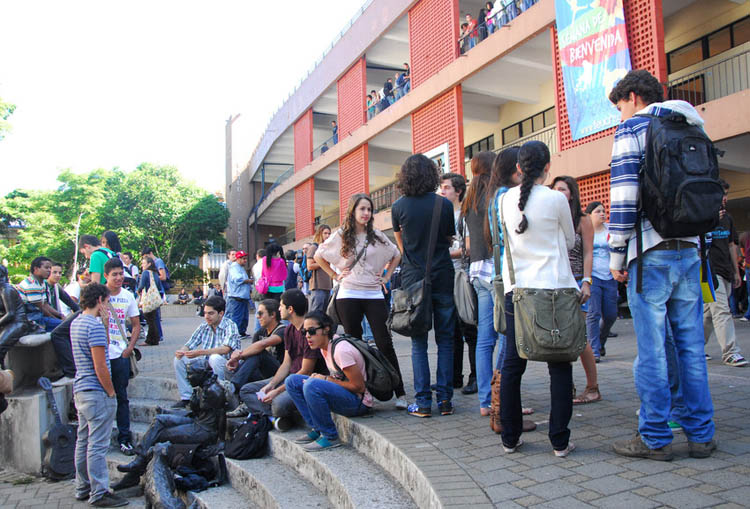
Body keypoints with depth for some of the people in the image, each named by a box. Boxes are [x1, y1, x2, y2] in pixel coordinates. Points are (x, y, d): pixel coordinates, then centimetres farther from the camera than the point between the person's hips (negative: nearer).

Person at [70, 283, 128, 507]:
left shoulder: (76, 323, 12)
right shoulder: (94, 326, -19)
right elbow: (100, 367, -20)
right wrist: (111, 392, -12)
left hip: (80, 391, 10)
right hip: (97, 393, -10)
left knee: (83, 442, 16)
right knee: (98, 445, -3)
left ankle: (83, 488, 25)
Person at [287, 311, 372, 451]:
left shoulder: (341, 350, -23)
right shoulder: (324, 346, 4)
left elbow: (358, 387, -21)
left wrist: (326, 379, -16)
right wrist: (319, 377, -5)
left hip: (359, 403, -9)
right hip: (342, 396, 9)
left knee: (312, 386, -32)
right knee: (292, 381, 3)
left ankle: (330, 437, -15)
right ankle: (317, 429, 5)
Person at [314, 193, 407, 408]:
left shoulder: (377, 236, 8)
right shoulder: (341, 236, 4)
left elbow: (396, 256, 21)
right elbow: (318, 256, 13)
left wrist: (386, 277, 9)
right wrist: (335, 275, 5)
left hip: (374, 295, 1)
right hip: (348, 296, 0)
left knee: (385, 343, -6)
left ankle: (400, 393, -4)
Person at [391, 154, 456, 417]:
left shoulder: (399, 206, -1)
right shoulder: (444, 204, -2)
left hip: (413, 278, 0)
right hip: (443, 277, 0)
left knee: (418, 343, 6)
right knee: (445, 340, 8)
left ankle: (423, 401, 5)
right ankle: (445, 399, 10)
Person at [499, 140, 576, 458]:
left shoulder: (506, 199, 3)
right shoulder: (555, 199, -5)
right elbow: (570, 241, 10)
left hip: (516, 289, 3)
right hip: (554, 288, -3)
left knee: (512, 365, 9)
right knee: (559, 366, 5)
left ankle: (510, 438, 16)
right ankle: (560, 441, 9)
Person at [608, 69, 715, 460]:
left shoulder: (632, 128, -1)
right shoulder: (689, 130, 19)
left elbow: (623, 196, -12)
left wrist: (616, 256, -7)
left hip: (652, 253, -6)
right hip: (689, 251, 7)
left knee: (651, 348, -2)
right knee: (691, 346, 10)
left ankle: (655, 439, 6)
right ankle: (701, 435, 17)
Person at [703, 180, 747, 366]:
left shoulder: (727, 218, 17)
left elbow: (732, 245, 22)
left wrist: (736, 271, 20)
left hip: (725, 272, 7)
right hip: (709, 270, -7)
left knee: (709, 311, 10)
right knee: (722, 311, -11)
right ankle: (730, 352, -11)